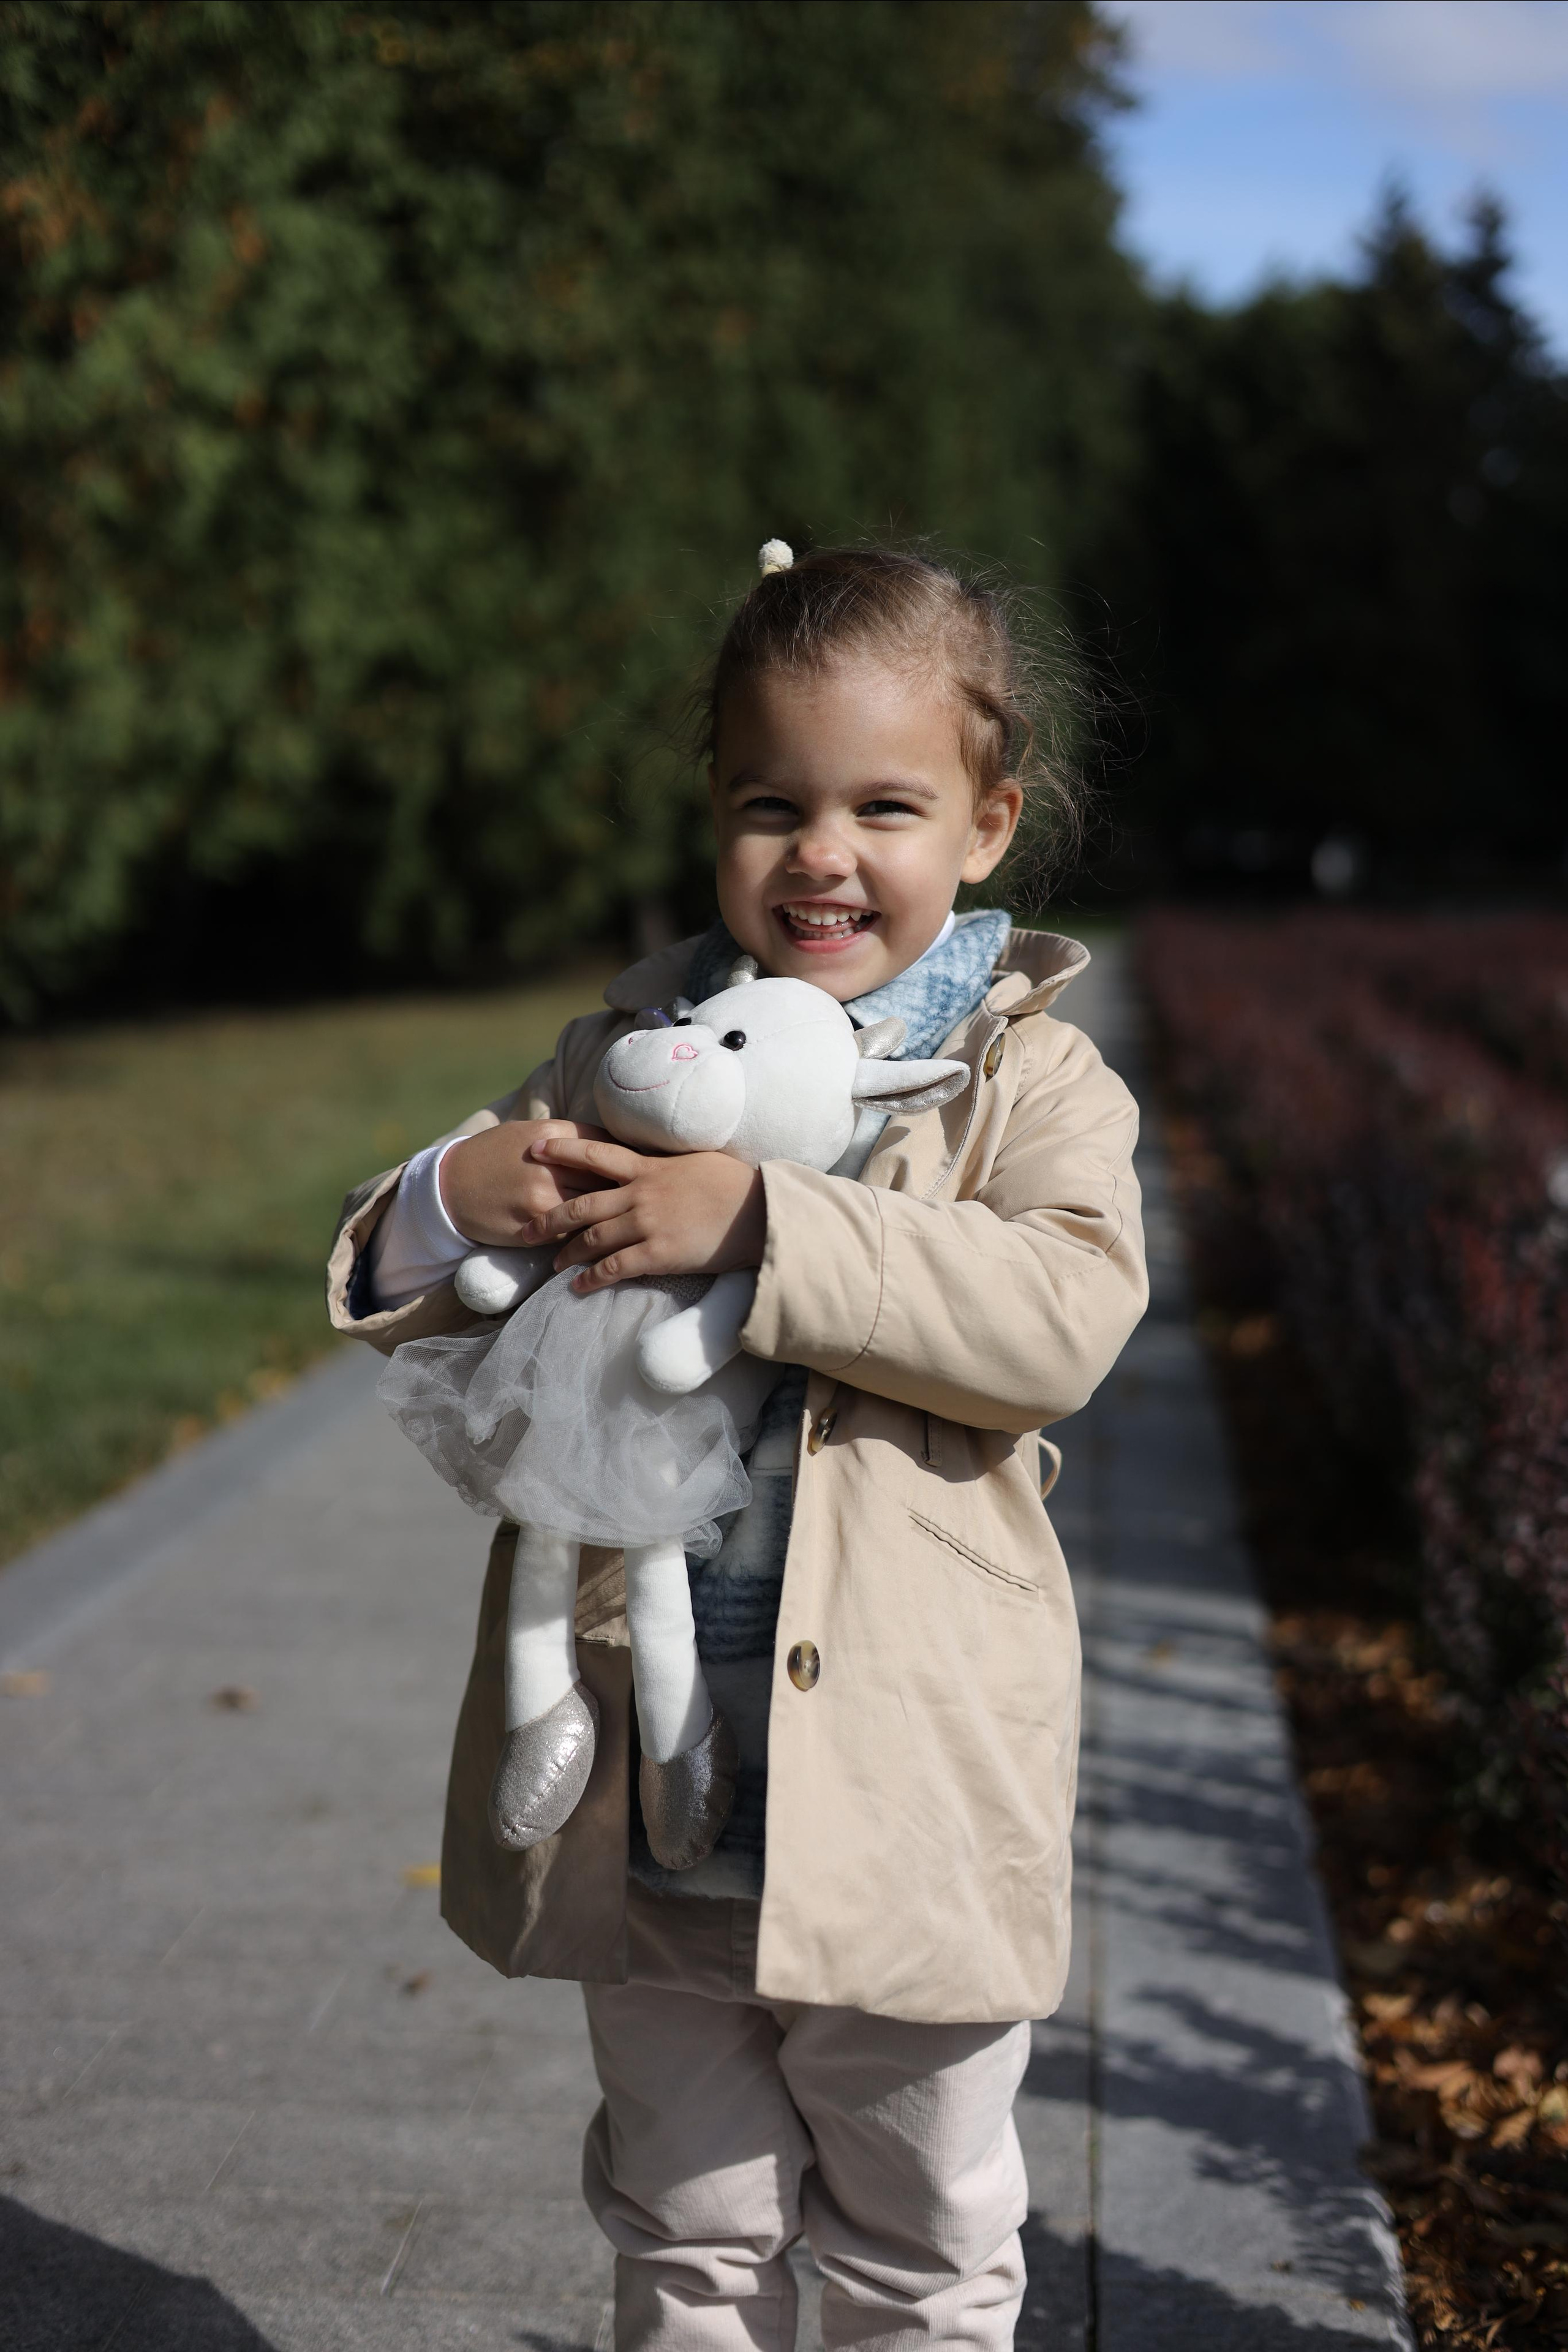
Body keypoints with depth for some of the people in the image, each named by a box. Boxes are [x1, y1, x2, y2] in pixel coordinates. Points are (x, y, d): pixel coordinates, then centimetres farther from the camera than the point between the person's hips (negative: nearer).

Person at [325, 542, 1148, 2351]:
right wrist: (454, 1201, -15)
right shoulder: (626, 1057, 4)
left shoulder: (1031, 1079, -5)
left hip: (902, 1790, -2)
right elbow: (391, 1298, 9)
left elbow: (1066, 1316, -24)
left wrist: (762, 1224, -29)